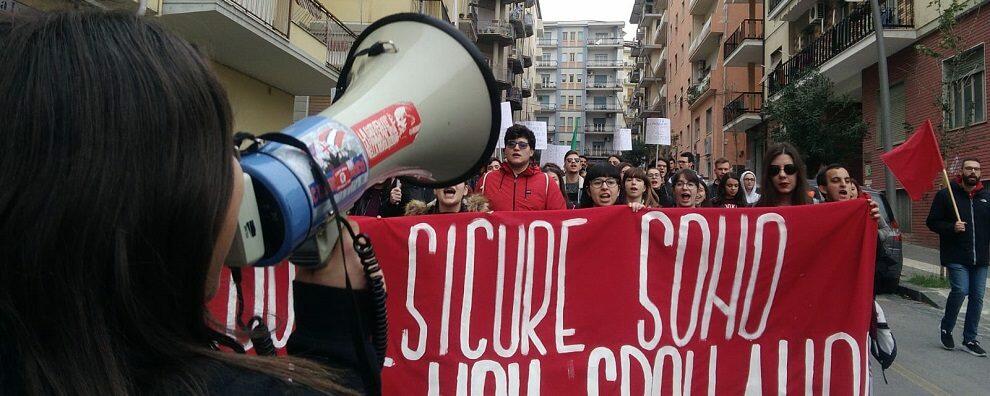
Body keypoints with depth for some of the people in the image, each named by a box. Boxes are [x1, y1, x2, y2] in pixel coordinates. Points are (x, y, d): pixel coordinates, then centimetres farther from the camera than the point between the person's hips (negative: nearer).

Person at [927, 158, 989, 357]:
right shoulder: (945, 195, -1)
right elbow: (932, 222, 0)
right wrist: (952, 227, -17)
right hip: (956, 257, -4)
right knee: (960, 291, -17)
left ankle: (970, 340, 18)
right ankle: (946, 328, 8)